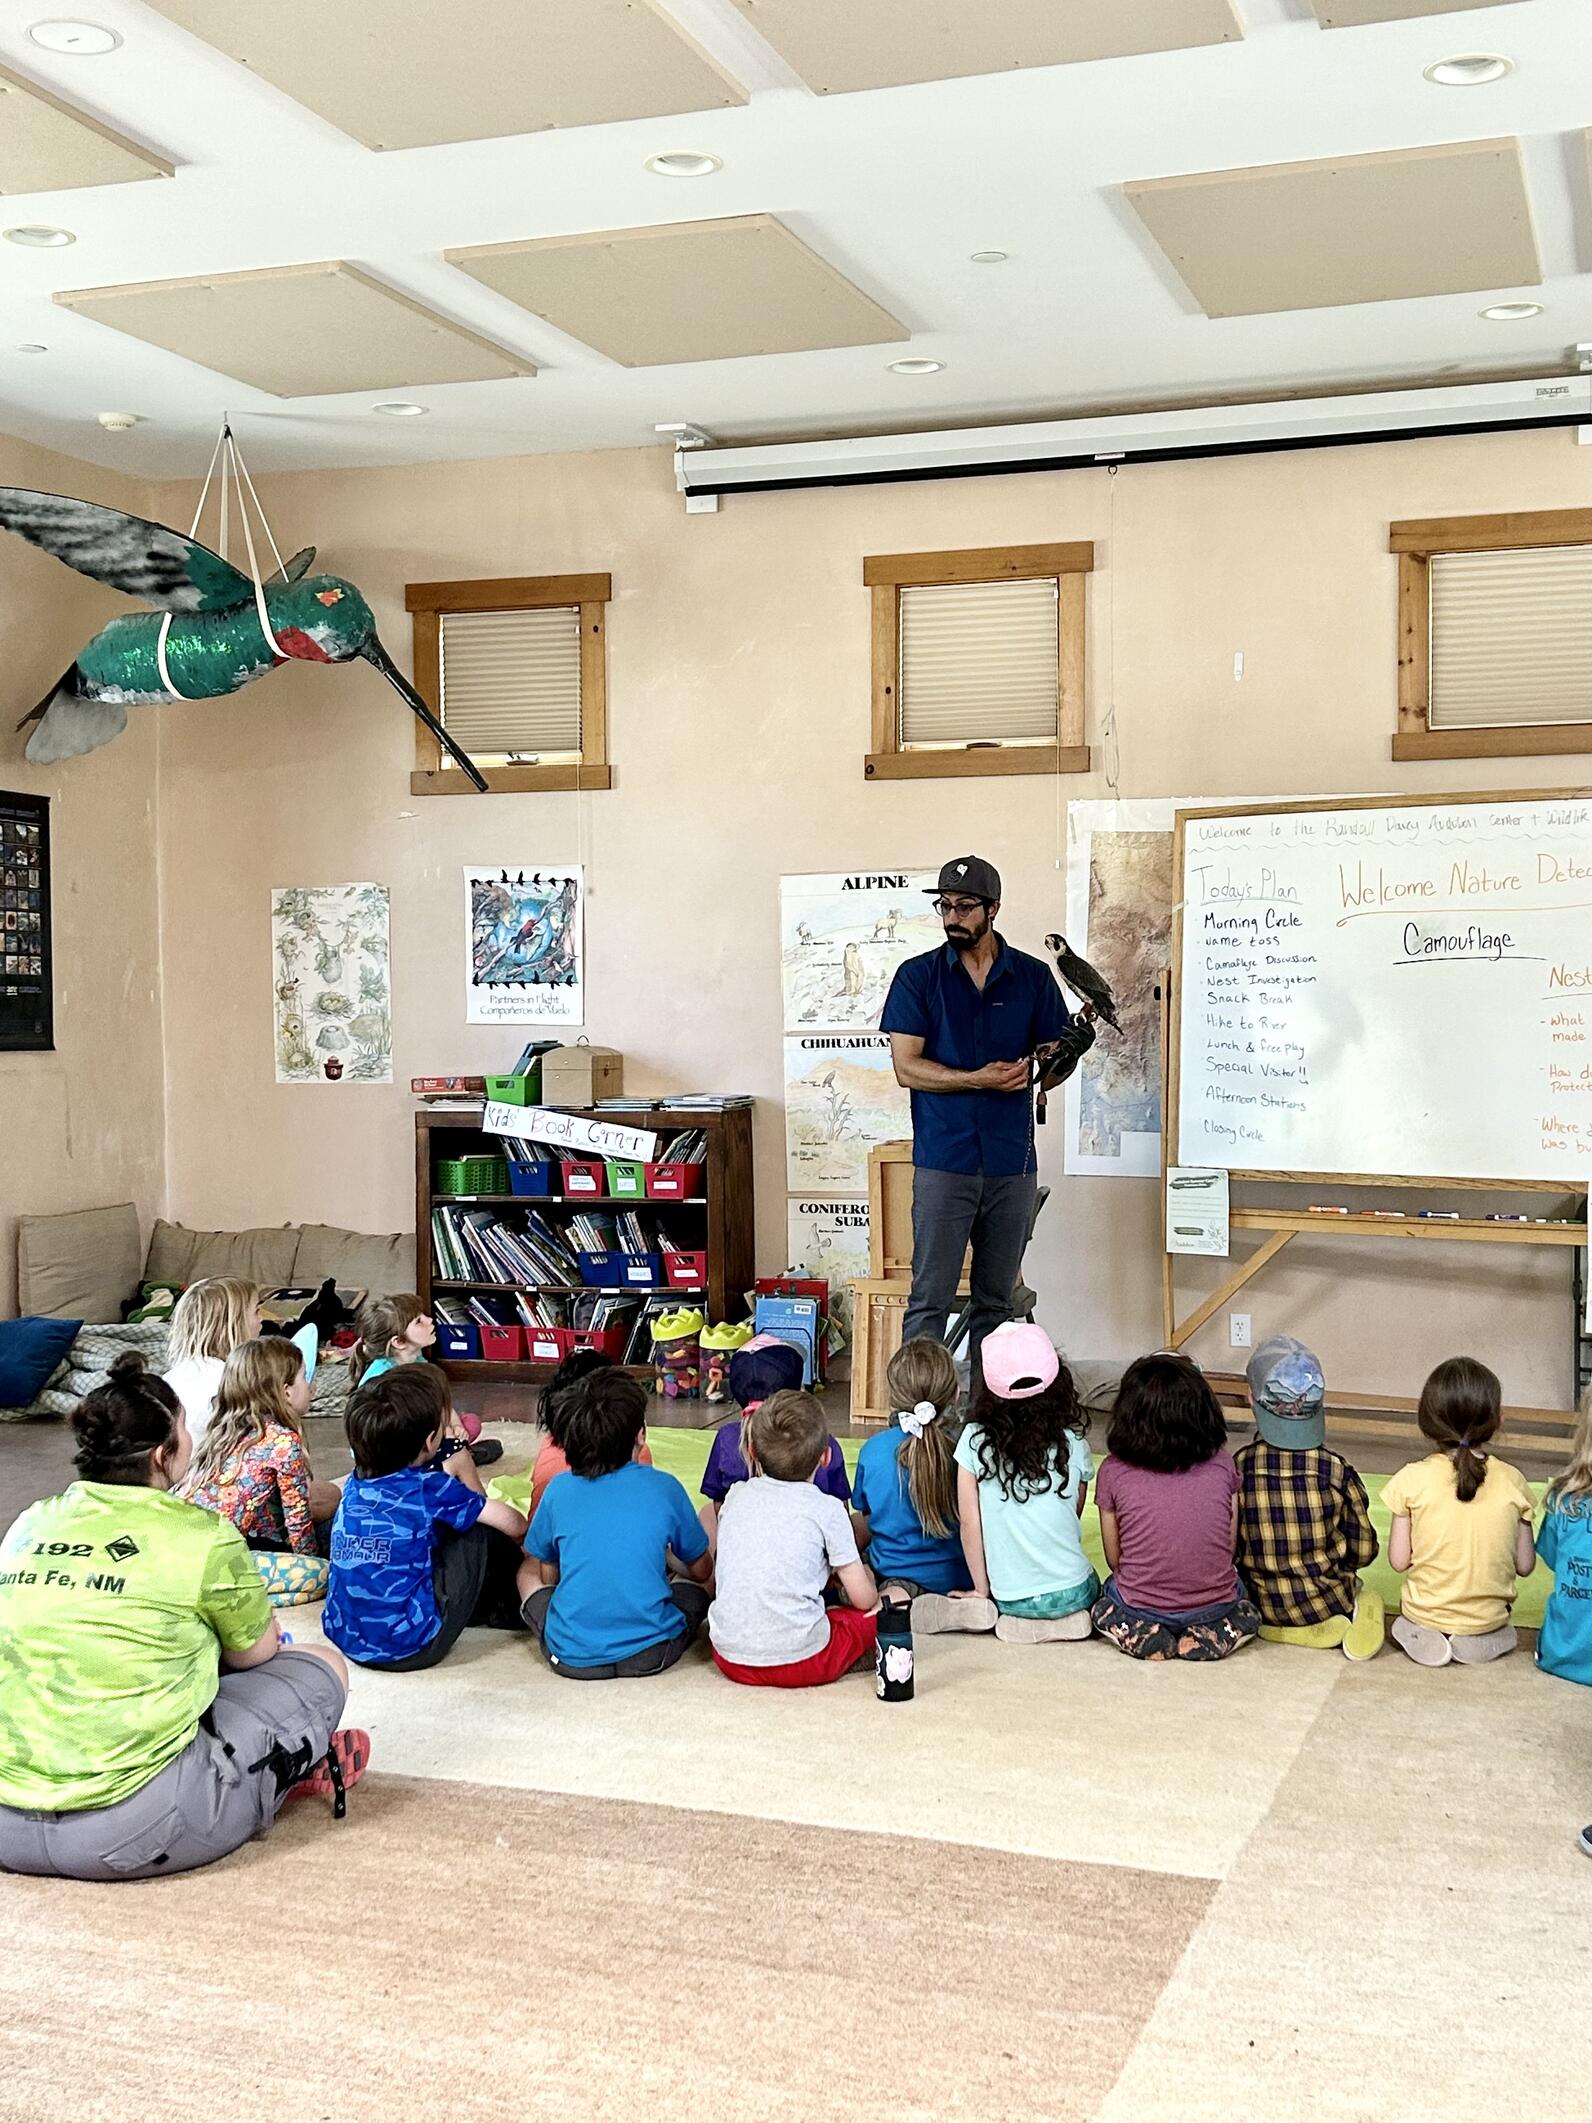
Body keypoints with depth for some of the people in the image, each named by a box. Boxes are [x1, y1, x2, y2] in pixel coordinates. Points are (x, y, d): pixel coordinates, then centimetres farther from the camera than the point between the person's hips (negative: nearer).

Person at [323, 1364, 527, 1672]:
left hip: (342, 1636, 7)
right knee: (480, 1531, 4)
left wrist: (456, 1451, 7)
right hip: (409, 1650, -7)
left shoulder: (356, 1482, 2)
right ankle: (513, 1608, 25)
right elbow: (513, 1525, -4)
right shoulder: (431, 1488, -15)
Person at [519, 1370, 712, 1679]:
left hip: (570, 1658, -1)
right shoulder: (664, 1488, -4)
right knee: (696, 1592, 29)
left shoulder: (559, 1490, -2)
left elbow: (548, 1576, 12)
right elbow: (701, 1571, 10)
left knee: (528, 1571, 26)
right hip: (650, 1654, 1)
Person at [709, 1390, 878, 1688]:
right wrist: (864, 1575, 24)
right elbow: (863, 1599, -1)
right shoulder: (827, 1509, -4)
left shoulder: (736, 1497, 8)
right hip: (801, 1662, -3)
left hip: (731, 1659, 4)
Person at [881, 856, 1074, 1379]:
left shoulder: (1033, 977, 7)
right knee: (930, 1300, -4)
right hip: (944, 1159, -2)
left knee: (996, 1300, 10)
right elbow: (906, 1066, -5)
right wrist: (979, 1079, -17)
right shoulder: (917, 976, 1)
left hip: (1013, 1161, 2)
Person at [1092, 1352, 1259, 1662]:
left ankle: (1141, 1635, 3)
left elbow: (1114, 1559, 0)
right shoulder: (1222, 1465, -6)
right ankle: (1208, 1635, 3)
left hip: (1140, 1608, 0)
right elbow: (1231, 1547, 3)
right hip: (1215, 1605, 1)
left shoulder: (1114, 1472, -9)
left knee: (1108, 1595, 33)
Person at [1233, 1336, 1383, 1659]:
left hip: (1260, 1605, 0)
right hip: (1323, 1603, 1)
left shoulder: (1237, 1469, -14)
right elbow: (1363, 1551, -6)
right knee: (1363, 1592, 33)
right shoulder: (1337, 1471, -15)